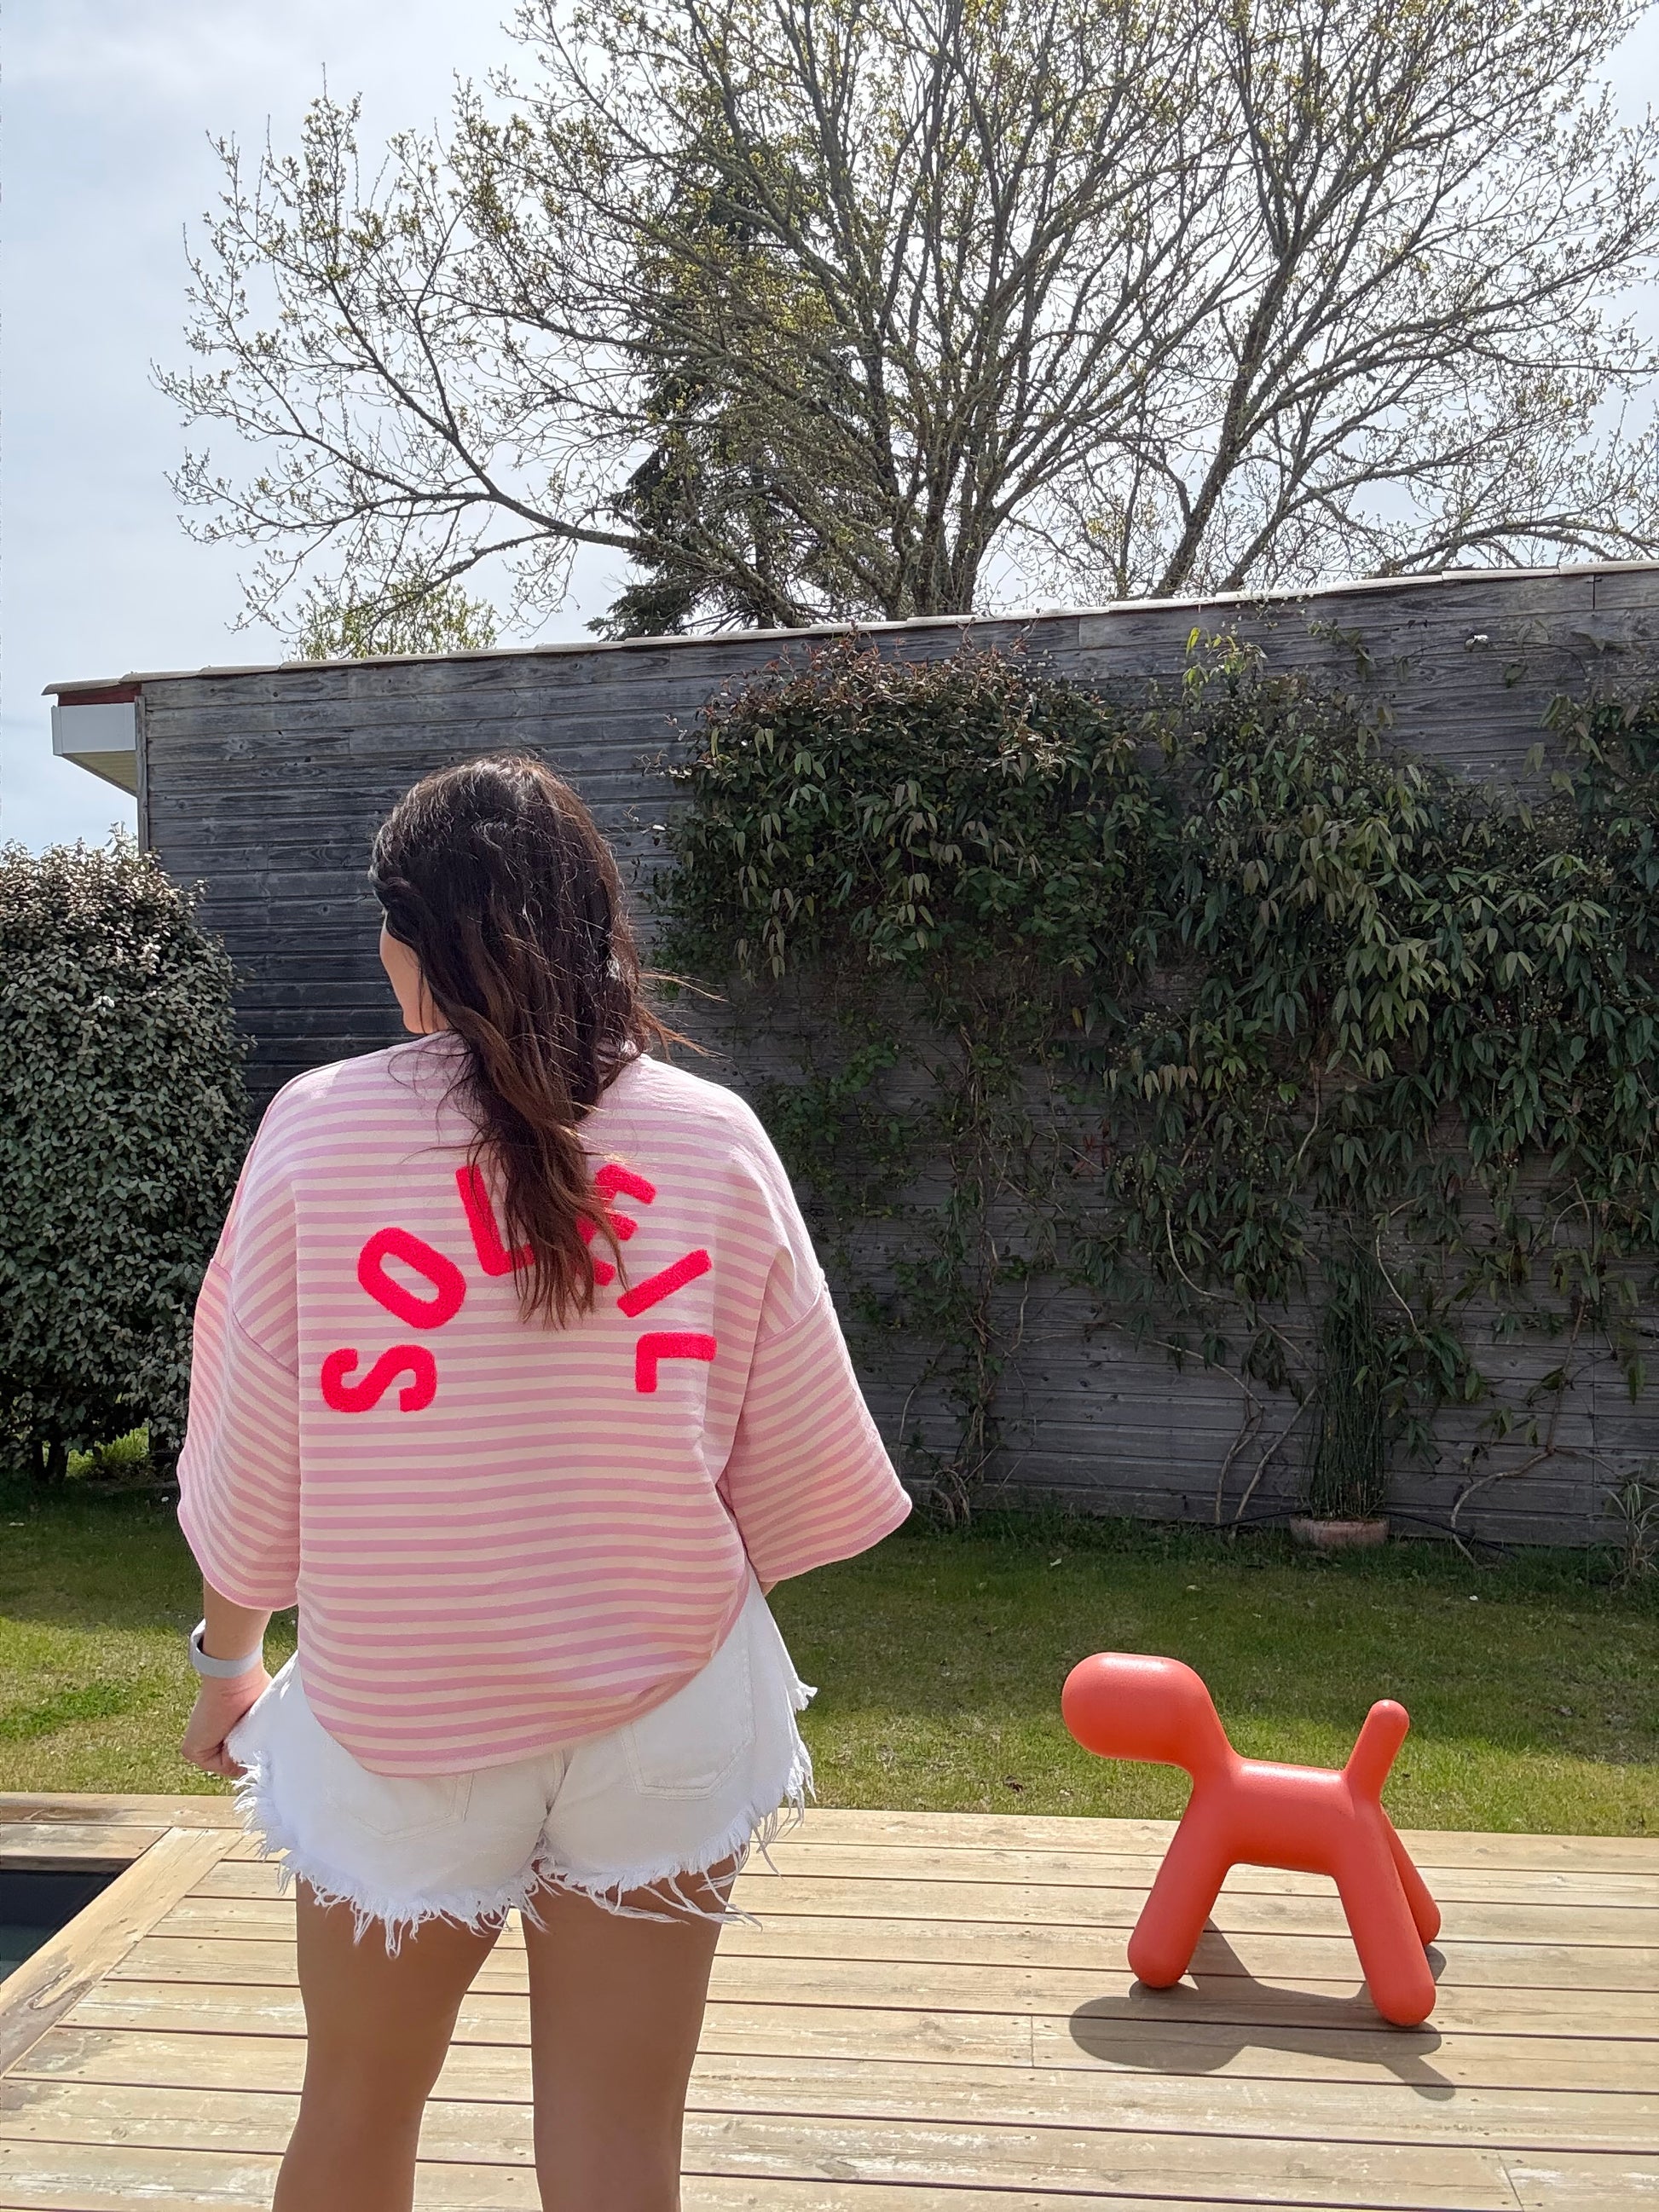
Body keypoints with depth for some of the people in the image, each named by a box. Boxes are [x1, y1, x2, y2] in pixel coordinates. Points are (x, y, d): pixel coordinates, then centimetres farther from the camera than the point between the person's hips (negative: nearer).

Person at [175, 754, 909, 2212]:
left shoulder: (317, 1132, -10)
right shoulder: (715, 1141, -8)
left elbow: (247, 1451, -4)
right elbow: (791, 1461, -1)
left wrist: (229, 1658, 13)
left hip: (399, 1709, 0)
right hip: (663, 1708, 1)